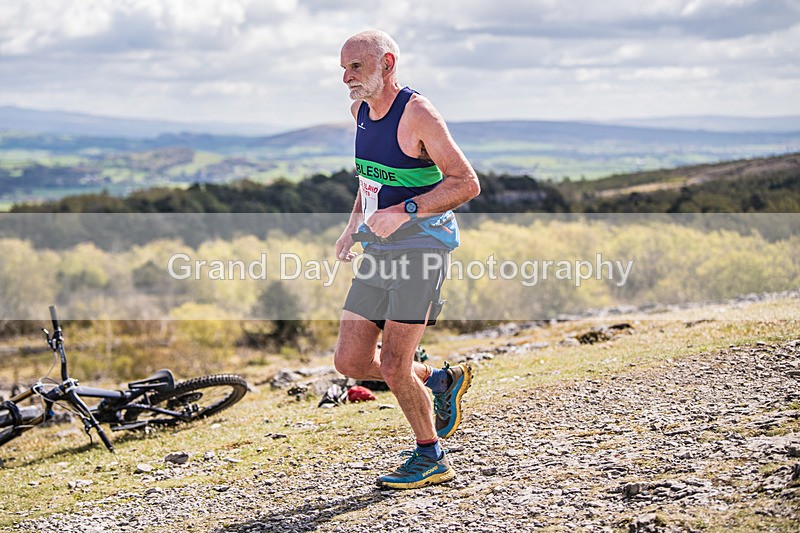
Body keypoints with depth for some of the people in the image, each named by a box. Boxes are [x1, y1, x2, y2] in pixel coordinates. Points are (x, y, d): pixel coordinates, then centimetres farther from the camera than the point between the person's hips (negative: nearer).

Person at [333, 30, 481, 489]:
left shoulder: (418, 114, -14)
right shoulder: (361, 111, 11)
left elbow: (466, 183, -18)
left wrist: (404, 212, -26)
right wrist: (354, 225, 15)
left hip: (421, 247, -8)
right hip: (378, 251, 8)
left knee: (393, 367, -9)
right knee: (350, 361, 2)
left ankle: (431, 458, 13)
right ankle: (441, 381, 24)